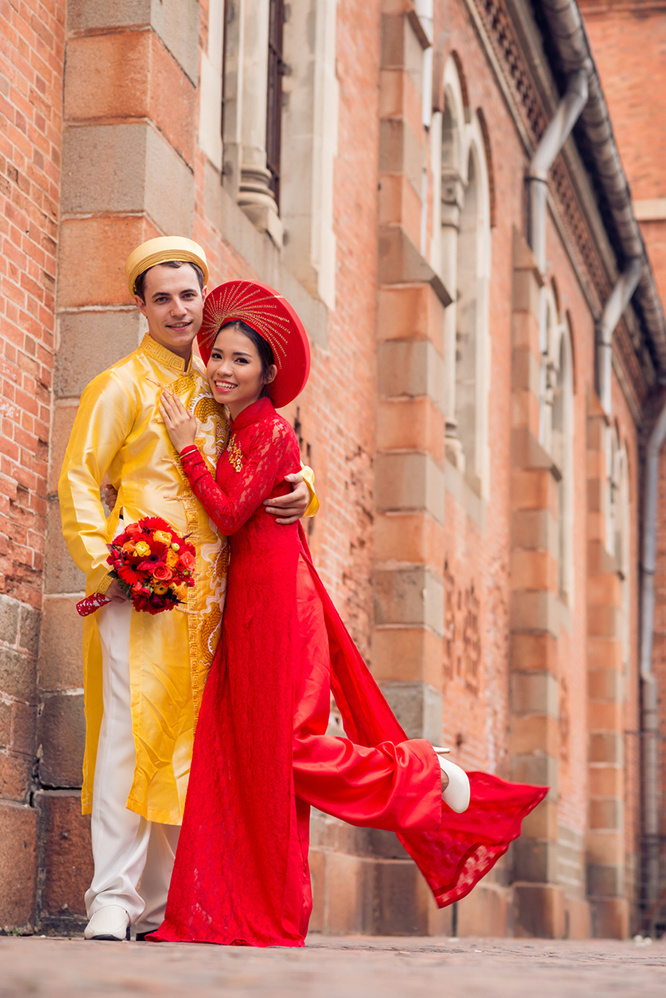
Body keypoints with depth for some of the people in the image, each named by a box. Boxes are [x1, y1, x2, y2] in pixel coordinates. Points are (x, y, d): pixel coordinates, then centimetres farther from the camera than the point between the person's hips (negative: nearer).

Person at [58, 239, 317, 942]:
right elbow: (78, 479, -3)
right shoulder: (123, 385, 3)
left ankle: (159, 905, 10)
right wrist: (102, 562, -15)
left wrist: (299, 488, 4)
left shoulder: (212, 391, 20)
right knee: (132, 731, -12)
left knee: (185, 740, 5)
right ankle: (111, 900, -10)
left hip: (206, 594, 6)